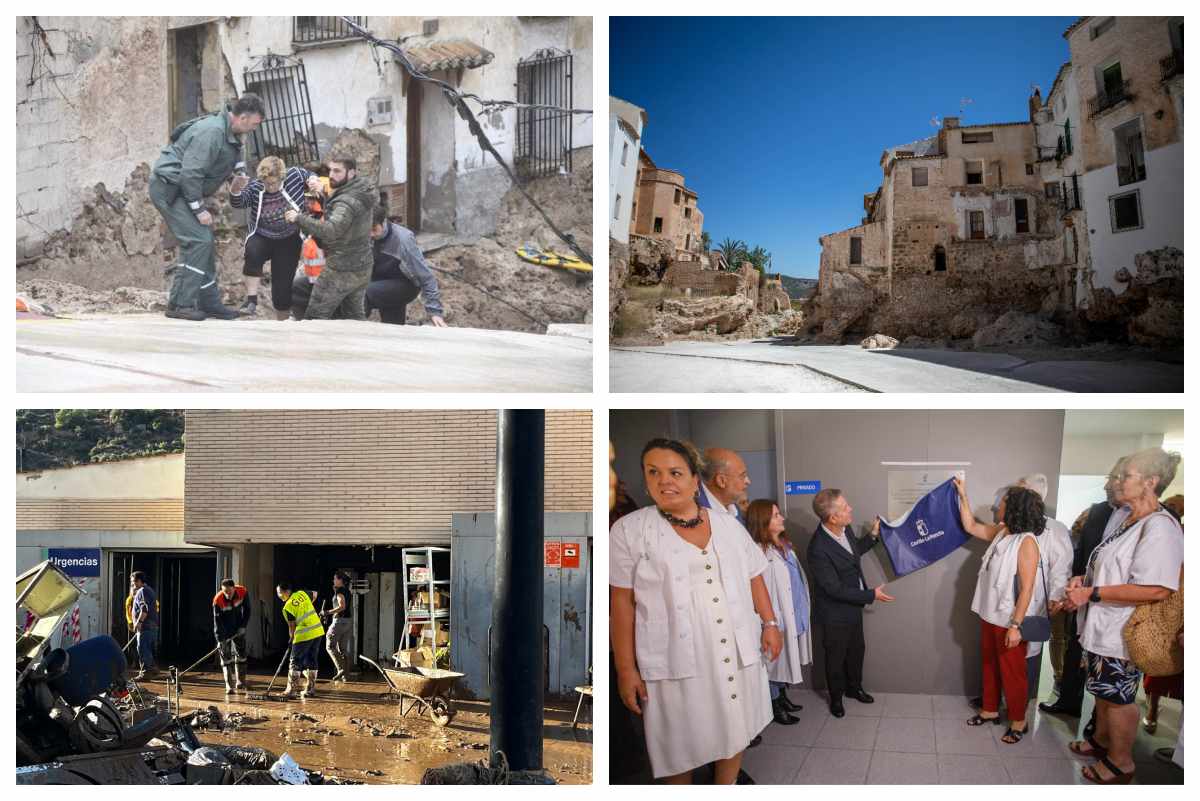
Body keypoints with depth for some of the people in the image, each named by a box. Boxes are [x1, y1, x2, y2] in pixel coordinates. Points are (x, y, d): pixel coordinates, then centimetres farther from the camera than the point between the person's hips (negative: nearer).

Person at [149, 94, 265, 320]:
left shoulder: (231, 135, 8)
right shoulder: (212, 132, -24)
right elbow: (190, 173, -27)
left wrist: (236, 183, 3)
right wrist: (199, 209, -20)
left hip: (183, 189, 11)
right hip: (168, 187, -11)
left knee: (206, 243, 11)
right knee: (197, 241, -17)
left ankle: (209, 303, 17)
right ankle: (180, 304, -15)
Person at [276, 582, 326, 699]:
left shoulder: (287, 608, -11)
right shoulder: (302, 593, 4)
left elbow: (292, 626, -5)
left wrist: (291, 638, 12)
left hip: (304, 635, -6)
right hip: (318, 631, 6)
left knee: (295, 662, 4)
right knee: (312, 661, 14)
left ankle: (291, 691, 3)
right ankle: (310, 689, 17)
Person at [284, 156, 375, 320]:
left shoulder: (347, 202, -24)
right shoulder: (362, 191, 6)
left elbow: (330, 230, -39)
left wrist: (299, 219, -40)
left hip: (342, 271, -9)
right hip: (363, 268, 9)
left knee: (315, 317, -2)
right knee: (354, 315, 19)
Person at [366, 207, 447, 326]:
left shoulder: (403, 239, -25)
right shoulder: (369, 239, -10)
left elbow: (425, 275, -22)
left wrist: (435, 310, -25)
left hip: (406, 285, -6)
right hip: (383, 287, 6)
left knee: (366, 294, -30)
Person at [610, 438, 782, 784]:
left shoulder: (728, 525, 6)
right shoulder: (630, 530, -5)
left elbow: (754, 578, 15)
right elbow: (623, 602, -5)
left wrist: (770, 624, 7)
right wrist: (626, 668, -7)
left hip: (736, 653, 4)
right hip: (676, 659, -3)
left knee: (735, 730, 15)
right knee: (681, 743, 7)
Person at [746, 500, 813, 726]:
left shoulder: (782, 545, 7)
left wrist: (803, 611, 17)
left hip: (795, 615, 9)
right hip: (778, 619, -9)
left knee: (786, 659, 21)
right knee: (776, 660, 6)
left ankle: (783, 698, 37)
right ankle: (776, 708, 20)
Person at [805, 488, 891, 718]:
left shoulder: (845, 528, -11)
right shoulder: (819, 549, -35)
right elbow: (836, 589, -28)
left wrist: (873, 535, 1)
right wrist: (872, 595, -21)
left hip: (853, 607, 7)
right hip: (834, 614, -7)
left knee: (857, 649, 25)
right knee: (836, 657, 16)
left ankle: (854, 687, 49)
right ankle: (836, 697, 39)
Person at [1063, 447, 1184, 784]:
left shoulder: (1160, 527, -24)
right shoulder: (1121, 516, 6)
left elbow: (1156, 589, -32)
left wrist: (1091, 593, -28)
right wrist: (1084, 579, 1)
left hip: (1124, 633, -8)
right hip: (1102, 627, 8)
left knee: (1118, 697, 8)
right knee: (1104, 690, 23)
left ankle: (1121, 762, 25)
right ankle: (1102, 740, 42)